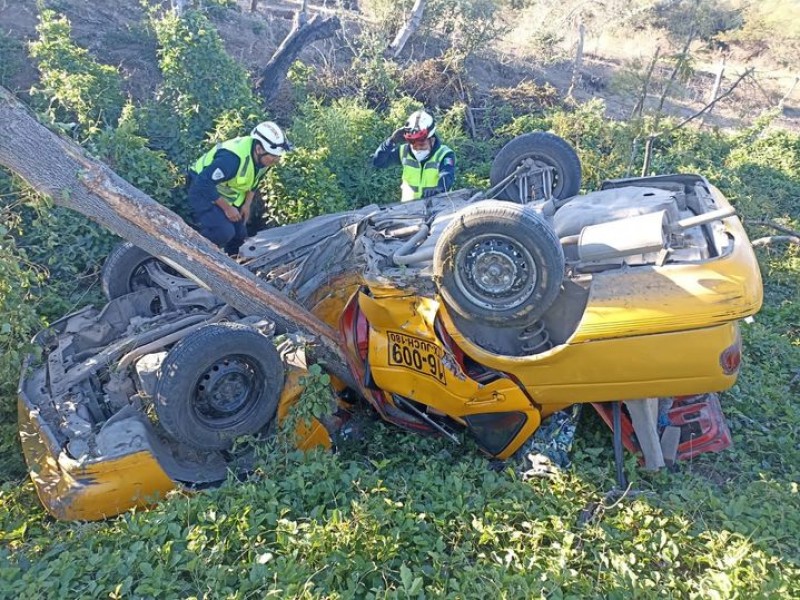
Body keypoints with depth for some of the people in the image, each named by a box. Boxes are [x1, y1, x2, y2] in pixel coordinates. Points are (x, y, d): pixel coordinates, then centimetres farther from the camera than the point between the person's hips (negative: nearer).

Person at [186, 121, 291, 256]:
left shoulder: (264, 158, -12)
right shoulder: (232, 158, -38)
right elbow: (205, 184, -33)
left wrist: (247, 205, 0)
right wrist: (227, 208, -24)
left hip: (227, 194, 8)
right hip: (204, 190, -8)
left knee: (239, 234, 6)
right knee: (224, 232, -24)